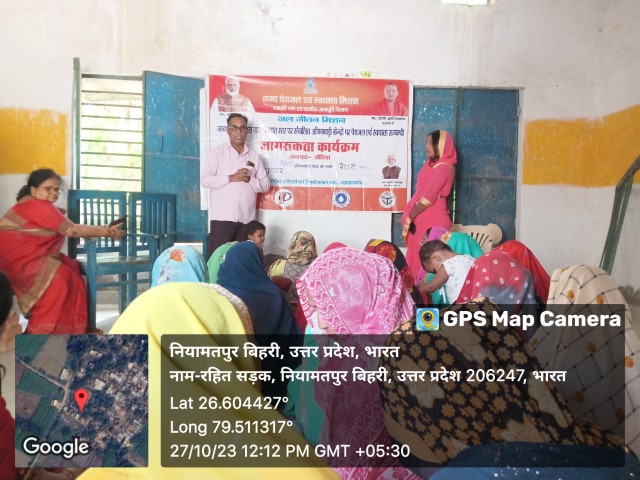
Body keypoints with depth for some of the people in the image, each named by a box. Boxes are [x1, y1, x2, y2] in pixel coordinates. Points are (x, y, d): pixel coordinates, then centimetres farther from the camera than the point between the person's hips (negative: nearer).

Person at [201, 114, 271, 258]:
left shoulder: (255, 156, 13)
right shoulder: (217, 152, 5)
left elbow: (265, 185, 9)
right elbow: (204, 180, -4)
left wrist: (249, 180, -9)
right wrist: (231, 178, -14)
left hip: (246, 219, 3)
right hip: (222, 217, -3)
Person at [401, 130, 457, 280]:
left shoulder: (444, 167, -12)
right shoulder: (432, 164, 15)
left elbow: (428, 197, -17)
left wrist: (410, 216, -10)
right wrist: (410, 215, 3)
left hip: (433, 220, -8)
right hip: (422, 218, 8)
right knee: (418, 256, 10)